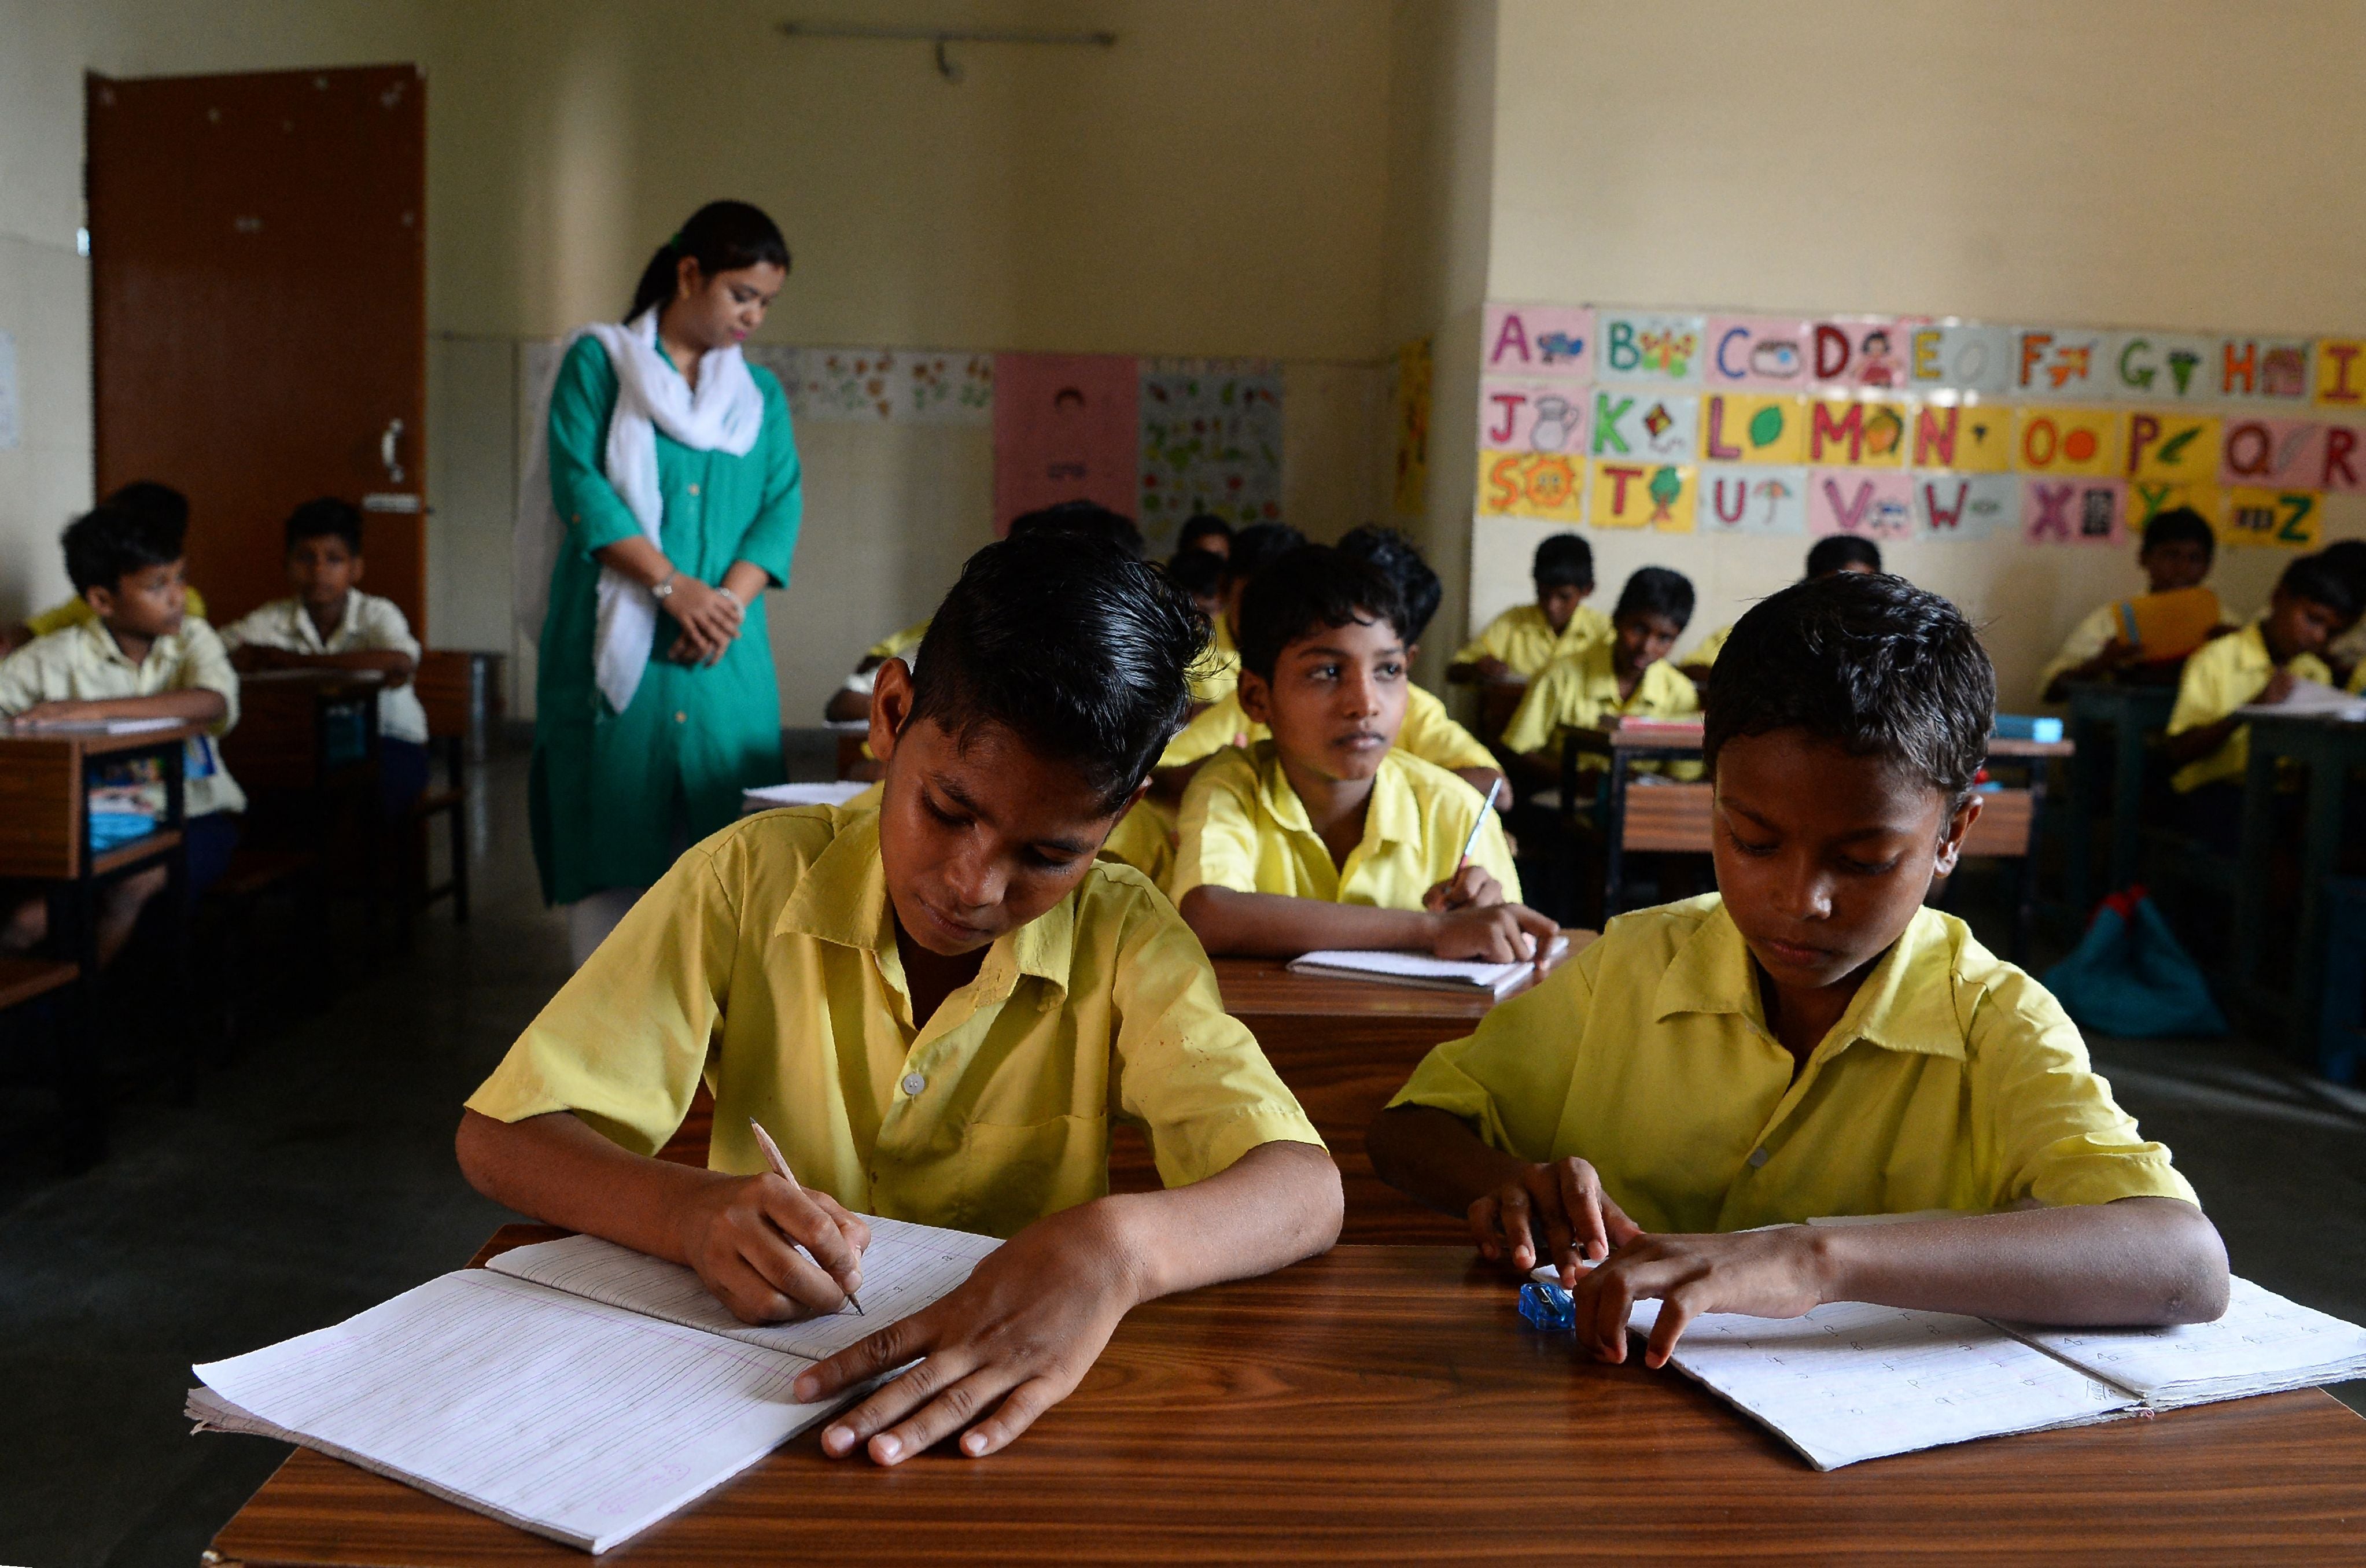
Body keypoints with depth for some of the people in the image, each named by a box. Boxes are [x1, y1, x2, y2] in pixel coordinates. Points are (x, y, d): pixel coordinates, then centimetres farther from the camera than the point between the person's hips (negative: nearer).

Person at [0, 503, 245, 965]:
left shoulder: (192, 638, -2)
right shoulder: (63, 655, -1)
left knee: (138, 885, -28)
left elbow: (216, 705, -24)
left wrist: (97, 709, -32)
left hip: (192, 818, -1)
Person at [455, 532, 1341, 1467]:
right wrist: (691, 1213, -27)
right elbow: (500, 1139, -7)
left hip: (1002, 1408, 0)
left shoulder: (1122, 941, -8)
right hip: (748, 1380, 1)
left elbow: (1304, 1190, -18)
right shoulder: (753, 880, -7)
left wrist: (1118, 1247, -38)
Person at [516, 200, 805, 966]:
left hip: (724, 657, 3)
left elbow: (780, 508, 7)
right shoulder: (599, 361, 6)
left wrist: (729, 598, -11)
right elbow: (579, 484, -5)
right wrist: (674, 585, -15)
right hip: (614, 643, -3)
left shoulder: (761, 395, 17)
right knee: (610, 840, -3)